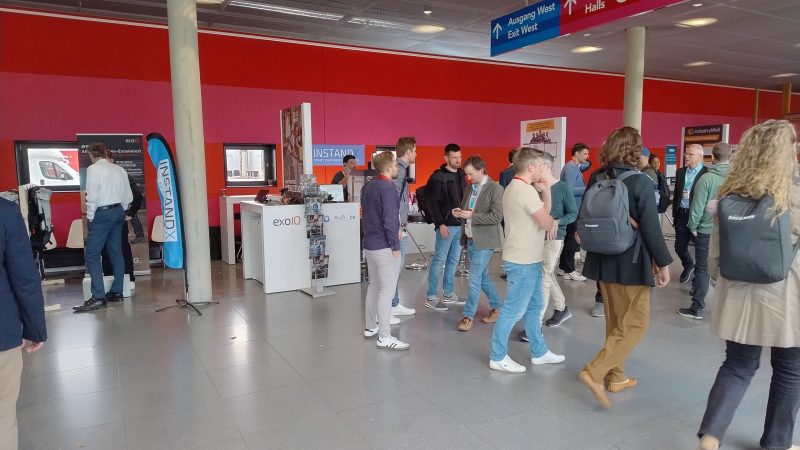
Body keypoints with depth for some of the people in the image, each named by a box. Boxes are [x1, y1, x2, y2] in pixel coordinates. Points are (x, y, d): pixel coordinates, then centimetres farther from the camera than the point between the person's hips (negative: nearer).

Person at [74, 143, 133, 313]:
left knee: (92, 255, -6)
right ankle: (116, 291, 16)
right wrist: (120, 210, 19)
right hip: (118, 211, 7)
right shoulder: (119, 169, 10)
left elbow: (92, 196, -15)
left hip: (103, 213, -7)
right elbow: (128, 196, 11)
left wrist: (90, 217, -5)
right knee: (116, 253, 11)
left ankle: (98, 297, -12)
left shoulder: (93, 169, -8)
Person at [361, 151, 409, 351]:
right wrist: (395, 246, -15)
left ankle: (370, 327, 30)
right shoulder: (388, 188, -18)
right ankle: (384, 338, 0)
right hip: (384, 247, -9)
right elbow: (390, 220, -21)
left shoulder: (368, 186, 10)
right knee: (387, 290, -4)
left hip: (369, 244, 9)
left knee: (374, 286, 19)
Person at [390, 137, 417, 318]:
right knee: (394, 268, -5)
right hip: (397, 228, -10)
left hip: (400, 227, 10)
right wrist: (398, 227, -21)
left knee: (397, 268, 17)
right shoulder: (398, 170, -15)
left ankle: (395, 304, 27)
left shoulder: (402, 169, 15)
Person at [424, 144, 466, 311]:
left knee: (453, 260, 12)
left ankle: (448, 294, 22)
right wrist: (440, 224, -18)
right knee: (439, 260, -3)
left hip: (460, 224, 7)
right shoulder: (438, 176, -9)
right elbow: (433, 203, -13)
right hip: (446, 225, -7)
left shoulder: (461, 174, 13)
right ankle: (430, 298, 4)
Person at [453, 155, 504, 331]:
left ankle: (468, 315, 6)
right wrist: (460, 212, -4)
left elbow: (497, 216, -18)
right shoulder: (470, 187, 10)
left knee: (475, 279, -5)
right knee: (482, 276, 16)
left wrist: (472, 216, -22)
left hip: (484, 240, -7)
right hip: (469, 238, 7)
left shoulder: (495, 189, -12)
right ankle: (497, 306, 32)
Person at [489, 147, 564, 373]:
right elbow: (547, 223, -18)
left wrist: (545, 191, 3)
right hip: (522, 261, -11)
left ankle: (539, 352, 29)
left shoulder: (515, 187, 13)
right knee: (513, 310, -1)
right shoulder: (526, 190, -20)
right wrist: (547, 206, 3)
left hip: (527, 259, 11)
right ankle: (498, 357, 10)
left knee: (534, 306, 18)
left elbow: (542, 214, 14)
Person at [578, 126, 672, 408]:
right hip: (632, 263, -6)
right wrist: (663, 263, -6)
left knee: (615, 321, 18)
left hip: (604, 260, 6)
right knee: (635, 324, 4)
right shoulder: (641, 183, -15)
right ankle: (595, 372, -8)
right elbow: (651, 228, -15)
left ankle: (616, 376, 27)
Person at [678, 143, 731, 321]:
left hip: (706, 231, -3)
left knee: (702, 270, 3)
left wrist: (693, 227, 0)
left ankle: (696, 309, 6)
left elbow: (697, 207, -13)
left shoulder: (706, 178, -14)